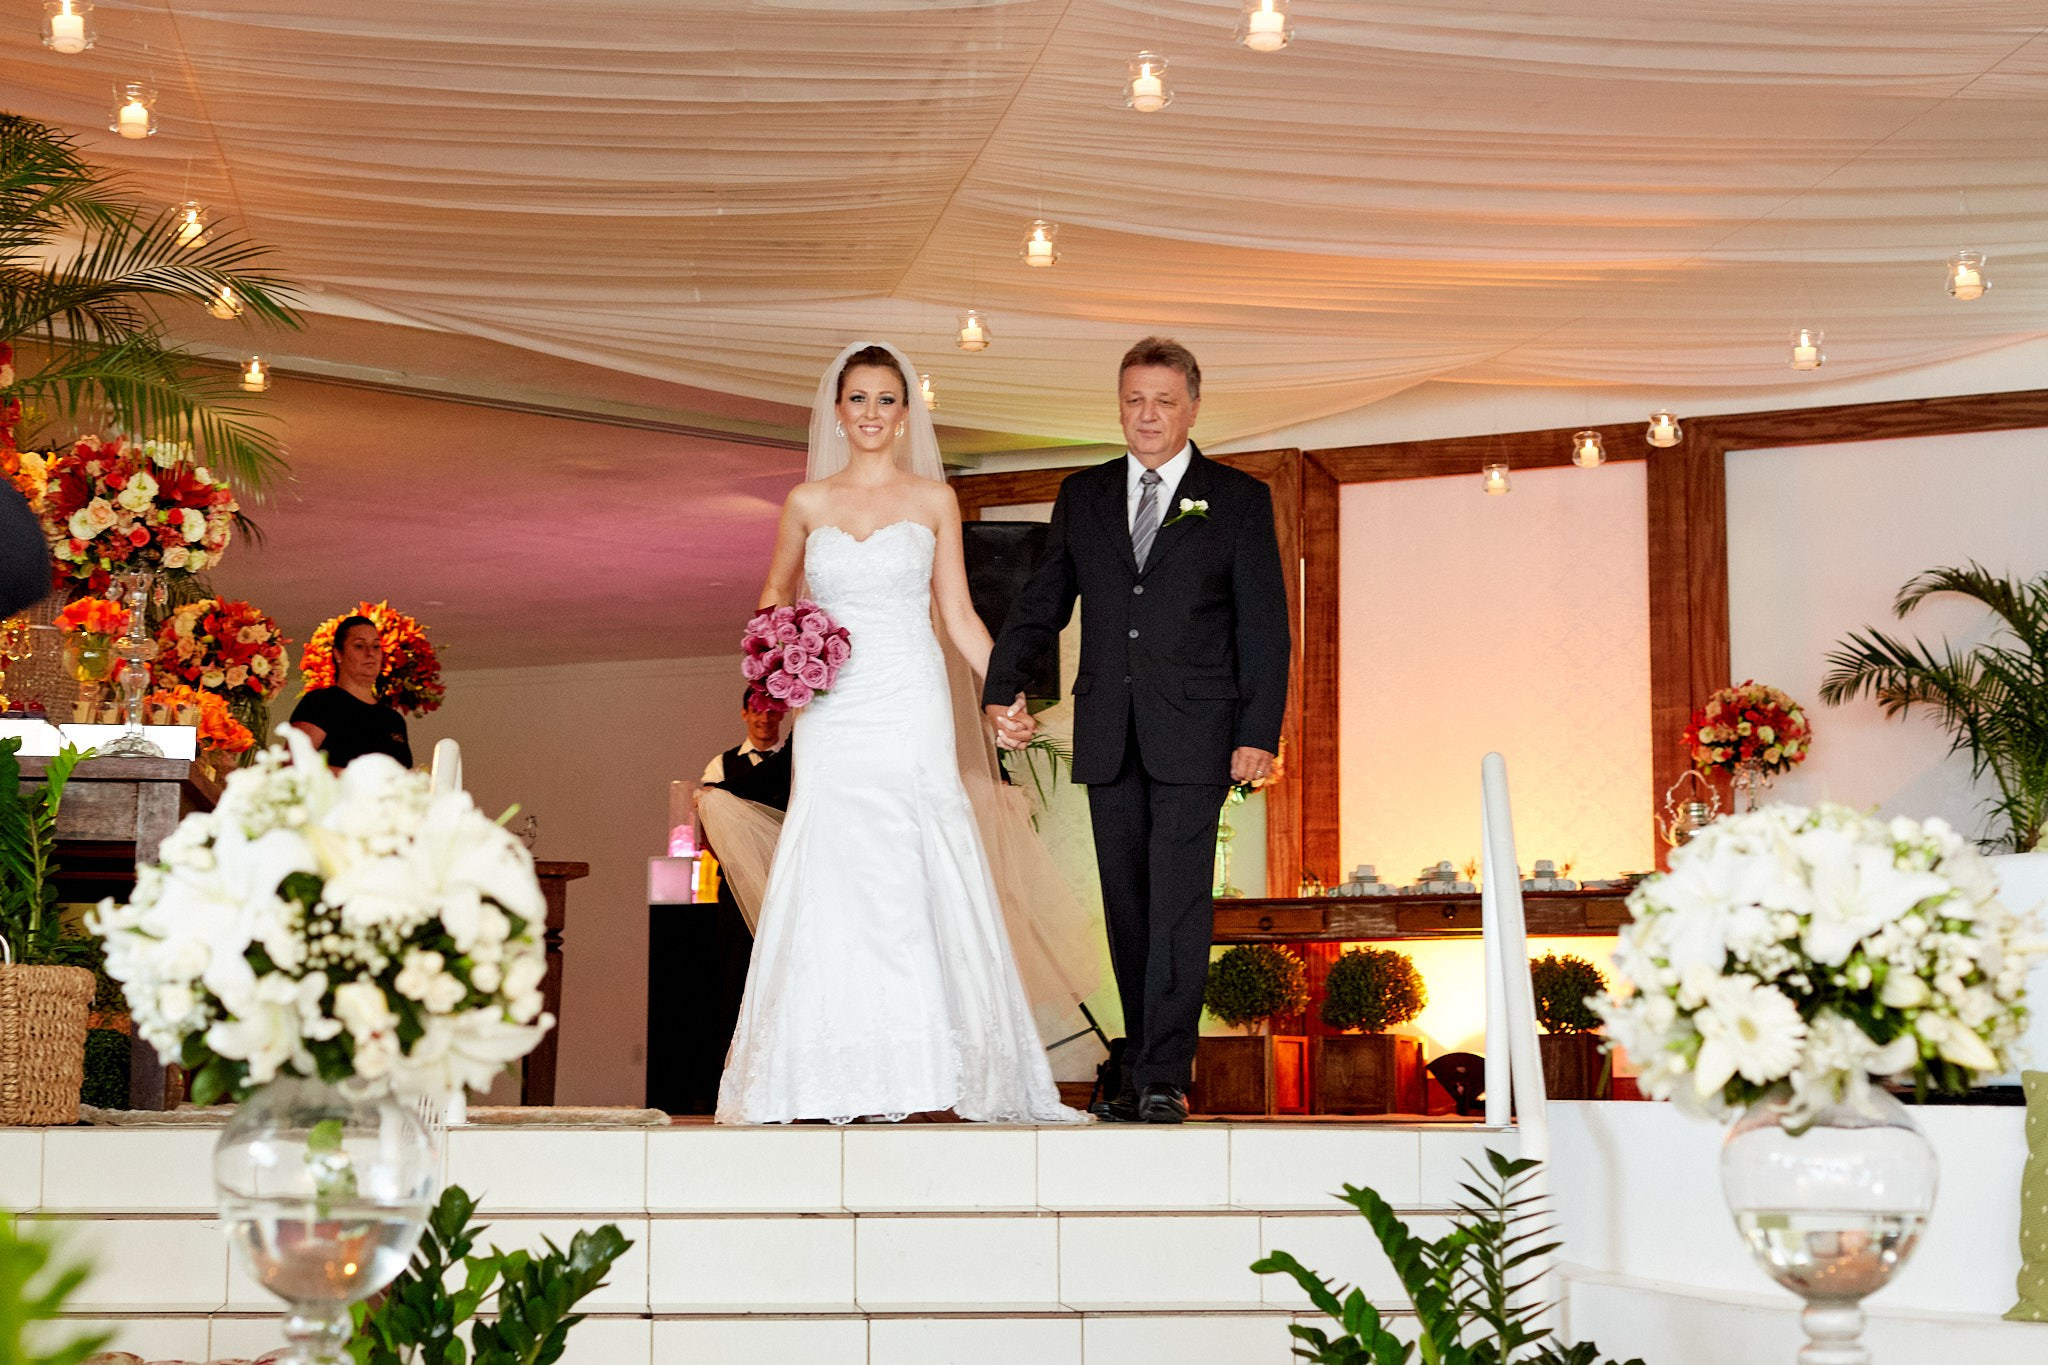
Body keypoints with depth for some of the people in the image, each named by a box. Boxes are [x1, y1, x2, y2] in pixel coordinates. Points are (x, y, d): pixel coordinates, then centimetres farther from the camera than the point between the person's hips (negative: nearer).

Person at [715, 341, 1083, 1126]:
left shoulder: (932, 499, 8)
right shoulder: (807, 504, 10)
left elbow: (957, 614, 9)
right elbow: (776, 596, 23)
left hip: (911, 708, -1)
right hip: (834, 714, 1)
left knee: (917, 876, -9)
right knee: (832, 876, -6)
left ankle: (921, 1070, -6)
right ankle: (836, 1079, -4)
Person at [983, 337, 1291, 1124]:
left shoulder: (1238, 500, 3)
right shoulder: (1082, 497, 13)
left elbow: (1265, 627, 0)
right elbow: (1040, 603, 14)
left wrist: (1259, 733, -8)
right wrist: (1001, 688, -1)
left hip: (1193, 734, -4)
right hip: (1109, 735, 4)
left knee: (1178, 904, -10)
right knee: (1128, 910, 6)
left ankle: (1163, 1080, -11)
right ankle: (1144, 1075, 13)